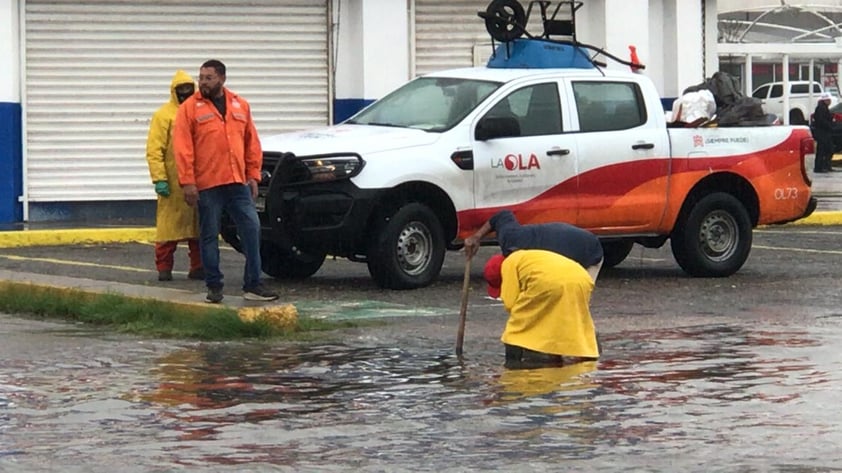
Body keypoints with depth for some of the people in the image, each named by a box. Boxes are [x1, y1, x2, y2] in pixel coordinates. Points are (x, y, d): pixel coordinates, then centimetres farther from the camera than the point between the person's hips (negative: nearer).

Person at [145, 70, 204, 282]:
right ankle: (164, 267, 2)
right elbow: (154, 150, -7)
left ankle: (198, 266, 13)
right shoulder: (164, 115, -2)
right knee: (169, 225, -4)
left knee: (199, 226, 7)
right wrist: (159, 178, -15)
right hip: (173, 183, -5)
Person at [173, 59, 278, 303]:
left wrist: (253, 175, 8)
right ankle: (214, 286, 11)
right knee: (209, 236, 2)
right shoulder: (190, 108, 0)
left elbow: (252, 143, 15)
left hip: (238, 183, 3)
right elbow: (183, 148, -5)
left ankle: (253, 285, 2)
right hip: (207, 185, -3)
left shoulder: (240, 105, 12)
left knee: (252, 229, -2)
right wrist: (187, 182, -12)